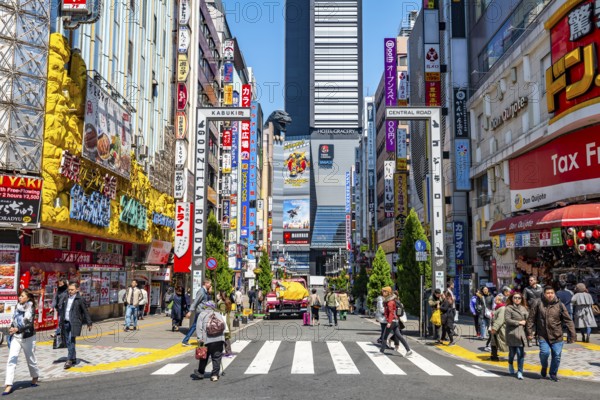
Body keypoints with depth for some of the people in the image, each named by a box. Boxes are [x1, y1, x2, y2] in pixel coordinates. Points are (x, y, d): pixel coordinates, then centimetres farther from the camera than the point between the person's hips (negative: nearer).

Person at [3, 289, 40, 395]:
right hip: (15, 337, 4)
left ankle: (35, 377, 37)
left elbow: (29, 324, -23)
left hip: (28, 337, -4)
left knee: (30, 359, 12)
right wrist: (11, 328, 6)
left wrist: (17, 329, -35)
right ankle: (8, 385, -9)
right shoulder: (17, 307, 4)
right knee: (11, 360, -8)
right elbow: (13, 319, 16)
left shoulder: (30, 308, -12)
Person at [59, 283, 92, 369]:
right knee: (68, 342, 10)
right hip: (65, 323, 6)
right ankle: (74, 359, 21)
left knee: (71, 341, -13)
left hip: (74, 323, -6)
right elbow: (62, 310, 17)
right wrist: (61, 323, 15)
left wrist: (89, 323, -2)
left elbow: (85, 311, -2)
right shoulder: (65, 299, 12)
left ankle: (69, 360, -10)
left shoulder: (79, 299, -4)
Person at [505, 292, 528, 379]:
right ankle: (510, 364, 34)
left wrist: (525, 322, -2)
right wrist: (519, 322, -11)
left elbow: (528, 318, 19)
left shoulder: (524, 308, 15)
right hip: (512, 333, -4)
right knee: (512, 351, 4)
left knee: (521, 353, -2)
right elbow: (507, 320, -12)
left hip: (522, 333, 4)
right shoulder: (508, 308, -3)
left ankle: (520, 372, 2)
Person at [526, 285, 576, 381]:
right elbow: (531, 319, 1)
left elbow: (568, 320, -1)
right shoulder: (538, 304, -4)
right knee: (545, 352, -16)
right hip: (542, 335, -1)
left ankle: (553, 373, 27)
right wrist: (529, 332, 0)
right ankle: (544, 367, 16)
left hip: (557, 336, 1)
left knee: (557, 355, 3)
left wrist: (572, 334, -6)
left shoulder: (560, 305, -3)